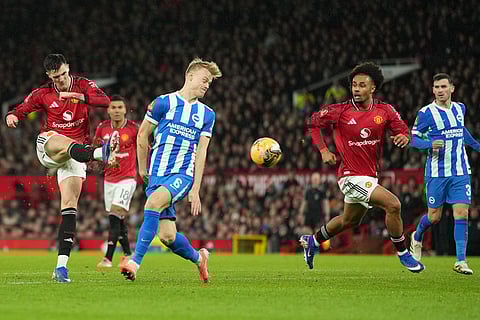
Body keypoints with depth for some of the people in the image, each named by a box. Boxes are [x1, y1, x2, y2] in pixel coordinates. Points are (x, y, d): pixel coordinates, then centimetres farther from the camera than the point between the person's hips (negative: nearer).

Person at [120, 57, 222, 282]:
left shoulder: (207, 114, 10)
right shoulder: (163, 103, 3)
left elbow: (201, 152, 8)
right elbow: (142, 135, 12)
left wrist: (195, 190, 1)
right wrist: (143, 168, 19)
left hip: (183, 174, -1)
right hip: (158, 174, 1)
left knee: (154, 201, -32)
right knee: (167, 236, -6)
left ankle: (136, 261, -32)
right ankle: (198, 258, 25)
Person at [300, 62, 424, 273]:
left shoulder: (385, 111, -3)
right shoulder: (340, 111, -12)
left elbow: (402, 129, 3)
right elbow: (313, 122, 0)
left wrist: (403, 137, -22)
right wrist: (323, 150, -9)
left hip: (370, 176, 6)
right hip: (352, 176, -6)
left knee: (350, 221, 25)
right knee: (393, 204, -21)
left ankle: (312, 241, 47)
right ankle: (403, 254, -6)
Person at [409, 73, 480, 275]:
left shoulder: (460, 108, 9)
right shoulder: (426, 113, -6)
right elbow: (413, 138, -3)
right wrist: (431, 144, -21)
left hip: (460, 172, 3)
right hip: (437, 172, -3)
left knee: (462, 214, -10)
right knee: (434, 216, 5)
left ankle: (460, 261, -9)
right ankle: (417, 238, 38)